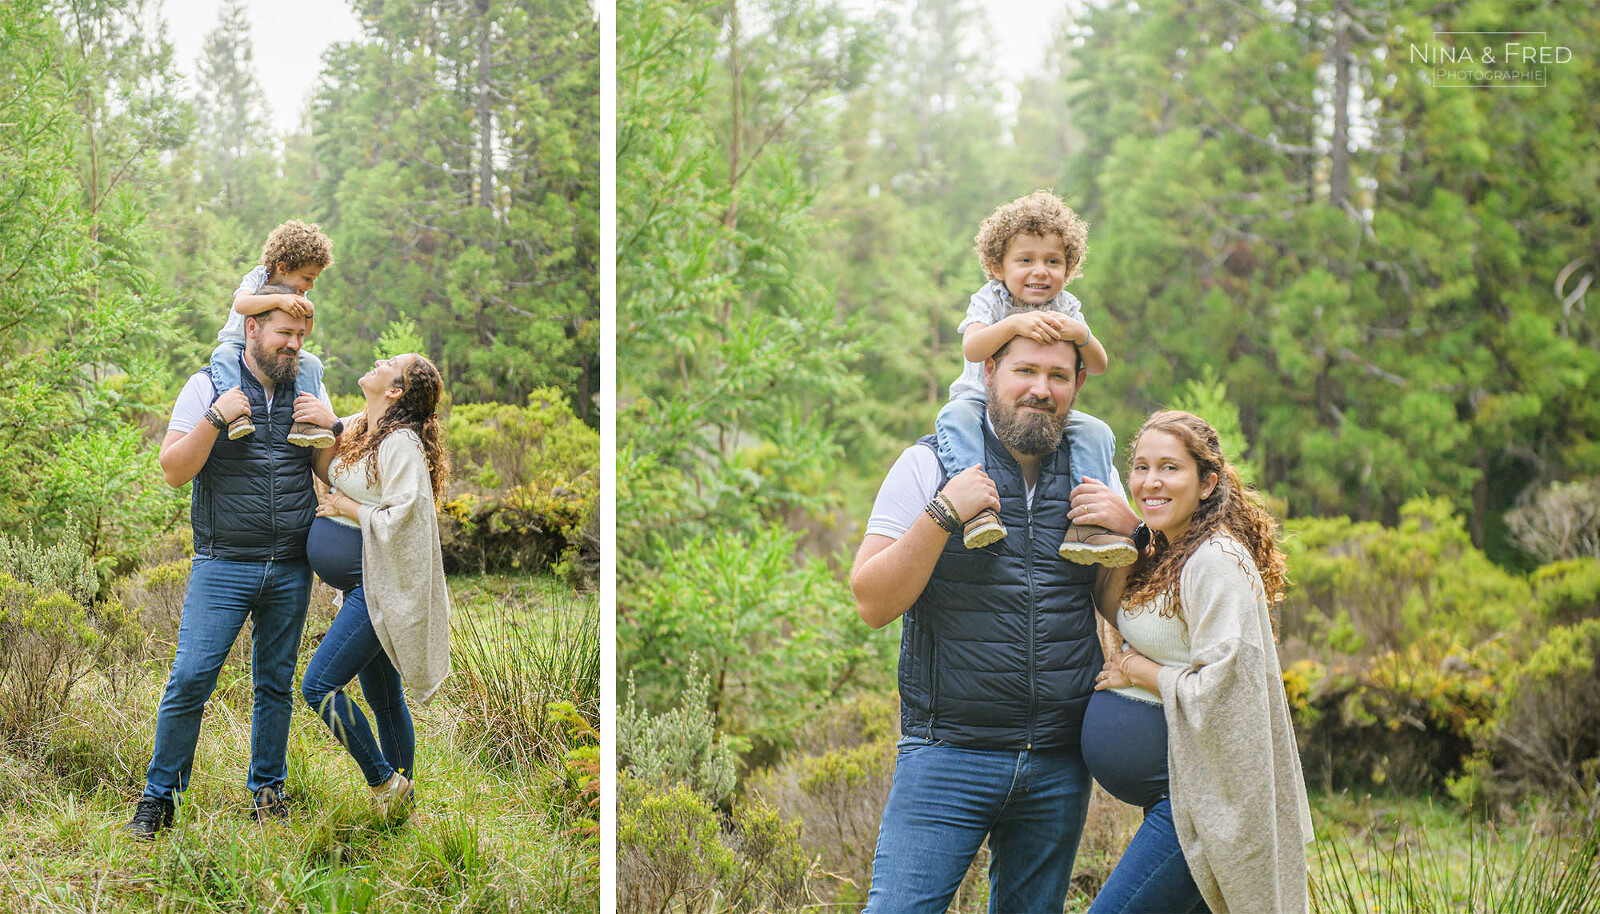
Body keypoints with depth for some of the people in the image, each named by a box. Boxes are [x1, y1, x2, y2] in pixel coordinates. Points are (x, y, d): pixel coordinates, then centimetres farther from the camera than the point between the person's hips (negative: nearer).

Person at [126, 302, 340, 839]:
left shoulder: (311, 394, 10)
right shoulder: (207, 387, 0)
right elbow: (173, 471, -6)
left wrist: (330, 427, -6)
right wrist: (214, 419, -18)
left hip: (291, 569, 3)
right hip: (224, 566, -3)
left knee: (276, 683, 10)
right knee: (190, 679, -9)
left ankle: (268, 788, 23)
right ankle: (160, 795, 4)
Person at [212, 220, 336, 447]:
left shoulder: (297, 295, 1)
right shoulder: (257, 278, -14)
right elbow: (241, 305, -36)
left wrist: (308, 314, -20)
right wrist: (279, 300, -47)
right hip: (239, 342, -4)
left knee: (312, 364, -18)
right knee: (223, 354, -37)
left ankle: (301, 421, -27)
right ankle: (235, 412, -47)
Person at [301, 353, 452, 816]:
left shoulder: (401, 444, -16)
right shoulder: (355, 429, 11)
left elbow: (400, 520, -24)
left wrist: (345, 506, -13)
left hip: (378, 588, -9)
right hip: (360, 588, 9)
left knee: (319, 685, -14)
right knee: (384, 701, 14)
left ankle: (384, 782, -3)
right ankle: (403, 797, 22)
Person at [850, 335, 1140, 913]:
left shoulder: (1093, 475, 9)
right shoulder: (930, 464, -2)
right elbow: (872, 604, -7)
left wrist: (1129, 533, -4)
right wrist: (943, 515, -16)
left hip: (1060, 768, 4)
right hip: (949, 752, -4)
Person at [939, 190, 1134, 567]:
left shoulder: (1066, 308, 1)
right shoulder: (990, 300, -7)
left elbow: (1098, 367, -6)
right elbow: (972, 349, -26)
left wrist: (1080, 334, -28)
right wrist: (1014, 324, -42)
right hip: (984, 404, -3)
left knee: (1096, 432, -20)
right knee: (955, 416, -33)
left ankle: (1083, 523, -27)